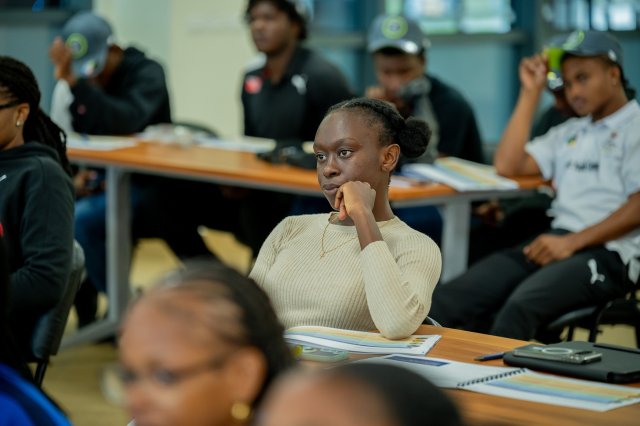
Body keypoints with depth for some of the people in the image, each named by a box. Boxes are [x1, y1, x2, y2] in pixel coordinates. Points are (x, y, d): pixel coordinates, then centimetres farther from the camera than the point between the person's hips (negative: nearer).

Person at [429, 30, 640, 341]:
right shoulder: (568, 133, 25)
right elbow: (507, 165, 17)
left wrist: (572, 243, -15)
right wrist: (531, 92, 17)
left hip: (610, 252, -6)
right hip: (559, 242, 6)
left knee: (520, 306, -36)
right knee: (449, 300, -18)